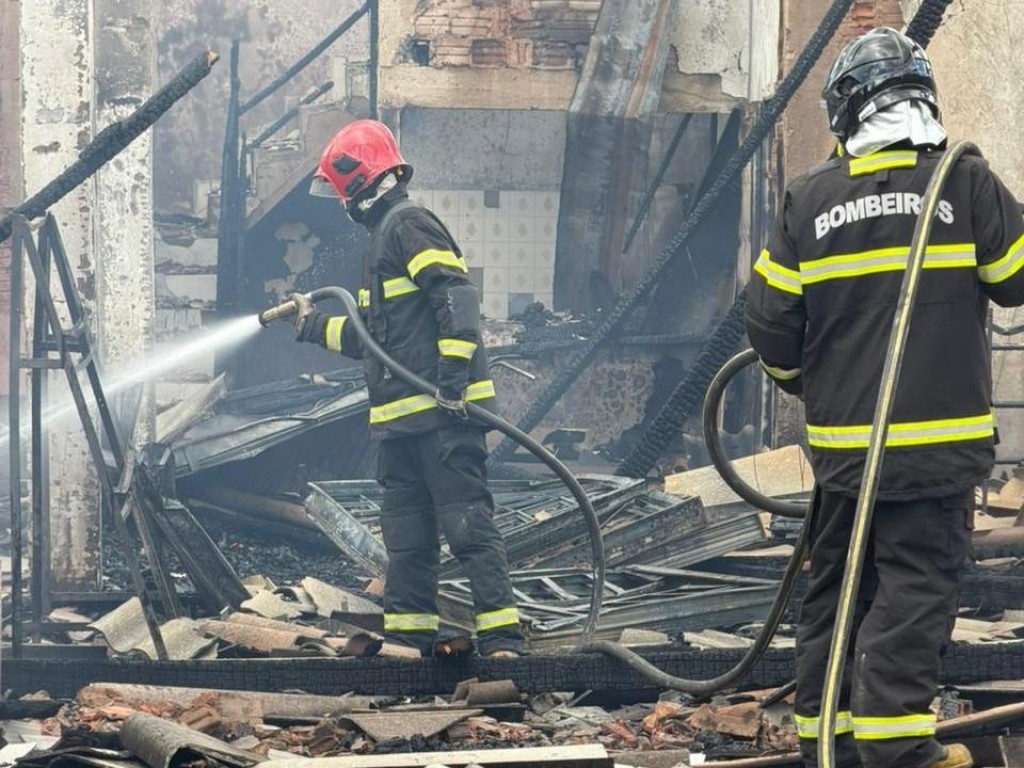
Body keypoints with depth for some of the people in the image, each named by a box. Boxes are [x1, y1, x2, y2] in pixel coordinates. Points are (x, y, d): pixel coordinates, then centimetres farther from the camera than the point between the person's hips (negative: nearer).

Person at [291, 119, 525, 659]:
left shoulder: (408, 224, -6)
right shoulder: (383, 235, 25)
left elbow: (456, 296, -19)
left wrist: (453, 375, -26)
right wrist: (313, 326, 43)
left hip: (442, 412, -10)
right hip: (401, 417, 10)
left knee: (467, 523, -13)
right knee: (406, 533, 11)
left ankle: (501, 639, -16)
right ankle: (407, 637, 15)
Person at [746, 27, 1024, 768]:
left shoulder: (810, 197, 2)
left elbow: (769, 317, 4)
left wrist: (802, 379, 24)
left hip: (842, 439, 3)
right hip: (937, 441, -3)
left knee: (837, 581, 14)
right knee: (916, 581, -4)